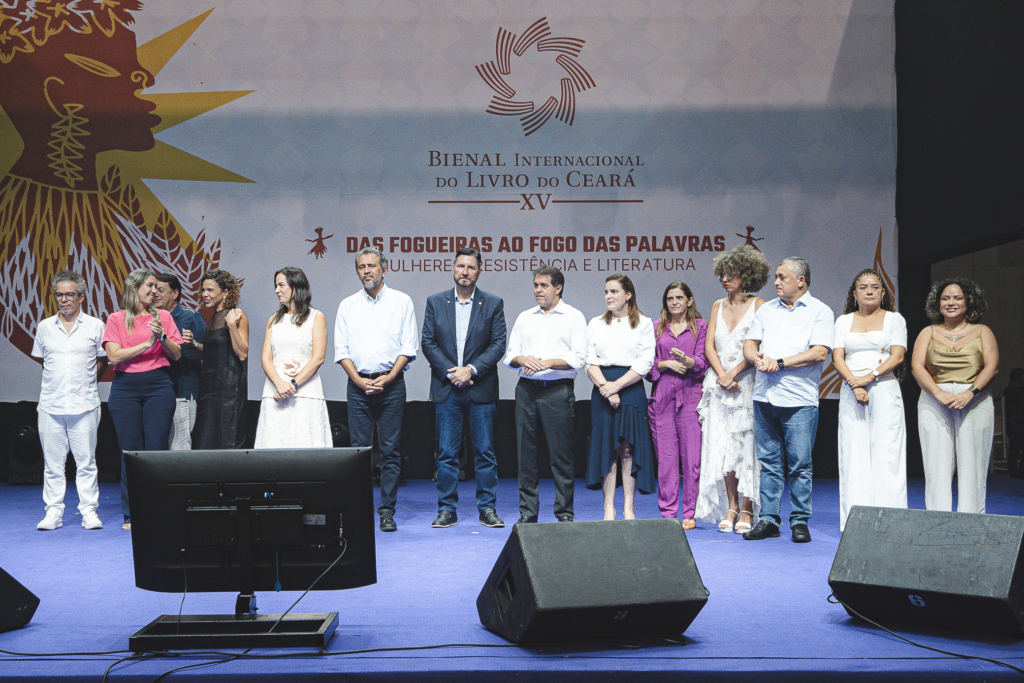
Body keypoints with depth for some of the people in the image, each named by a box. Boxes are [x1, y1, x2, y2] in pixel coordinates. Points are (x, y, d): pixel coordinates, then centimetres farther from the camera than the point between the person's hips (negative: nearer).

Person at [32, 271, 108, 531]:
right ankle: (53, 512, 11)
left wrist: (86, 383, 9)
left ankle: (89, 511, 7)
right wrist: (56, 381, 14)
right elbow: (42, 359, 21)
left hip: (84, 405, -2)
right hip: (50, 405, 2)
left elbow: (102, 360, 13)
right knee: (52, 462, 4)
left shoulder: (95, 326, 4)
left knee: (86, 461, 0)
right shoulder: (45, 327, 10)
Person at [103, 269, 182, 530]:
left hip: (158, 386, 1)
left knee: (157, 449, -3)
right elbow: (115, 355, -7)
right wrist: (147, 343, -12)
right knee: (130, 451, 1)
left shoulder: (162, 316, 9)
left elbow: (176, 355, 7)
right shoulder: (116, 319, 5)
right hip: (125, 388, -1)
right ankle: (131, 515, 9)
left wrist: (162, 336, -10)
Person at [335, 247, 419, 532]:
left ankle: (387, 511, 4)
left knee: (391, 451, -2)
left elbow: (408, 347, 2)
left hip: (391, 383, -2)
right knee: (358, 448, 0)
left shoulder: (401, 301, 6)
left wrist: (388, 377, -10)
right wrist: (358, 379, -6)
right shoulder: (347, 305, 11)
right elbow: (341, 348, 8)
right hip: (358, 384, 2)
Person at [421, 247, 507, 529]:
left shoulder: (493, 304, 4)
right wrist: (452, 372, -8)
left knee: (485, 451, 3)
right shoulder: (435, 302, 7)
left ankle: (487, 508, 12)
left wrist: (471, 369, -13)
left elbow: (499, 344, -2)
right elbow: (428, 343, 3)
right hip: (446, 389, 1)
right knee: (446, 452, 3)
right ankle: (447, 509, 11)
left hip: (481, 388, -1)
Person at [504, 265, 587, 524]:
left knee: (561, 455, -3)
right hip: (527, 389, 4)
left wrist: (548, 362, -16)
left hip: (558, 390, -4)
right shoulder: (524, 318, 16)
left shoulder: (574, 317, 4)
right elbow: (510, 354, 13)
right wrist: (523, 359, -8)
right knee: (526, 454, 5)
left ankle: (564, 513, 7)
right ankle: (527, 512, 13)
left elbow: (578, 358, -5)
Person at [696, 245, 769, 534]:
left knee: (746, 443, -5)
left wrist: (734, 373, -14)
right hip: (719, 384, 4)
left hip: (747, 383, -4)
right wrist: (721, 375, -7)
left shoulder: (758, 305, 0)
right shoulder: (718, 306, 15)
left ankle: (747, 509, 2)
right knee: (722, 444, 2)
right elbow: (709, 345, 8)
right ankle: (731, 507, 8)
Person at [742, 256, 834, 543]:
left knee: (800, 464, -2)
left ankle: (799, 521, 8)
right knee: (768, 462, 7)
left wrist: (780, 363, -13)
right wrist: (758, 359, -9)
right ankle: (769, 520, 13)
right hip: (764, 396, 5)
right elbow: (749, 344, 13)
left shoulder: (820, 312, 1)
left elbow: (820, 353, -11)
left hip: (799, 400, -4)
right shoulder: (767, 309, 17)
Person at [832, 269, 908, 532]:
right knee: (853, 453, -2)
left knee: (886, 451, -7)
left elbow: (897, 355, -2)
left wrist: (870, 376, -14)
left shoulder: (894, 319, 10)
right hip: (851, 391, 2)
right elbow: (837, 356, 4)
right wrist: (854, 384, -11)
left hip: (885, 389, -2)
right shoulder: (844, 321, 15)